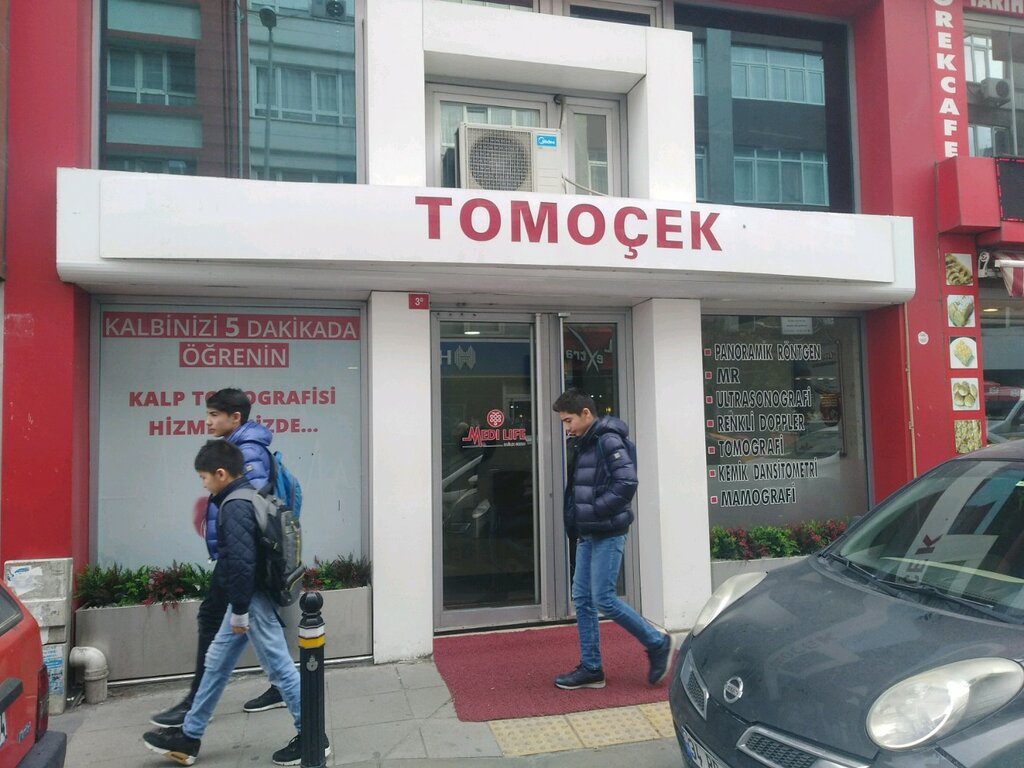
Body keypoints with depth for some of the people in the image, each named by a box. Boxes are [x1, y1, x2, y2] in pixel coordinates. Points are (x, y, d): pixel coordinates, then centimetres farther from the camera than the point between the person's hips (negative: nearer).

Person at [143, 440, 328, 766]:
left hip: (253, 600, -11)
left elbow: (241, 562, -26)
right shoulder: (249, 496, 11)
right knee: (217, 663, 18)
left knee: (279, 667, -1)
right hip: (248, 598, 11)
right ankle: (189, 736, 31)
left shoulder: (234, 508, -20)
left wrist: (240, 611, -18)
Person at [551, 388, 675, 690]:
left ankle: (658, 643, 12)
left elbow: (627, 483, -23)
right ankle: (591, 668, 17)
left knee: (603, 598, -7)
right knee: (583, 599, 9)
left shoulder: (609, 441, -14)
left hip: (608, 534, -9)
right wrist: (576, 525, 8)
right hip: (589, 535, 9)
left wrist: (595, 511, -19)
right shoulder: (586, 445, 14)